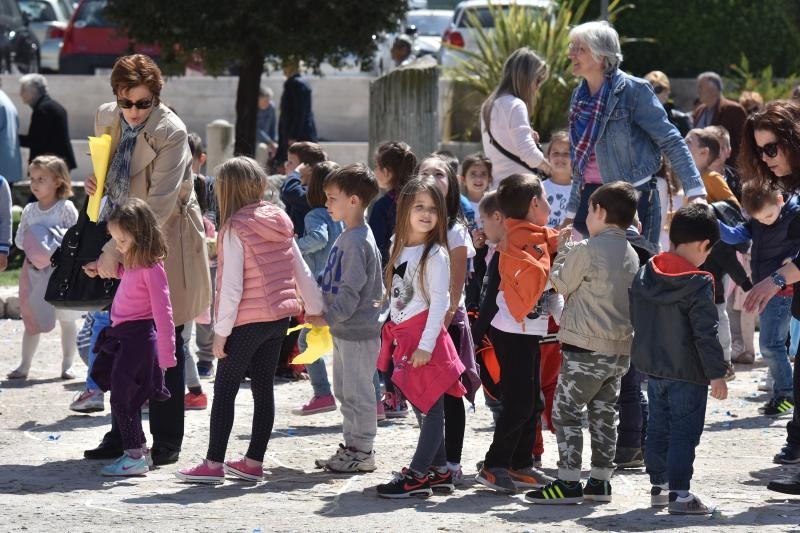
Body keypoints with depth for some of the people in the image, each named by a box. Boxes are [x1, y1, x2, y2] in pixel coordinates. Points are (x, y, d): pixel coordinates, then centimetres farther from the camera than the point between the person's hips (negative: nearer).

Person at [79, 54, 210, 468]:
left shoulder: (170, 132, -18)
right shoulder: (106, 119, 3)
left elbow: (159, 205, -24)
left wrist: (116, 251, -26)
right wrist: (96, 183, -1)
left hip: (166, 244, -6)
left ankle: (166, 441, 8)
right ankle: (123, 434, 18)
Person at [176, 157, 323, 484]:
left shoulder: (236, 228, -13)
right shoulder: (279, 222, 7)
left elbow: (232, 285, -16)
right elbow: (301, 271, 10)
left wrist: (221, 331, -12)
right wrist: (315, 308, 19)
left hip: (249, 320, -7)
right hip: (280, 316, 7)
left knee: (224, 389, 0)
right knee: (263, 388, 11)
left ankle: (214, 463, 0)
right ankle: (254, 462, 14)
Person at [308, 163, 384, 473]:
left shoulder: (359, 241, -19)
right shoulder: (347, 238, 13)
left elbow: (351, 290, -22)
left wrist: (328, 317, -21)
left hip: (358, 331, -10)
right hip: (344, 329, 10)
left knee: (358, 392, -3)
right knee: (344, 391, 17)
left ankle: (362, 452, 4)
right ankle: (352, 445, 25)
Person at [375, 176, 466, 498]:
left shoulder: (435, 255, -10)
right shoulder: (400, 249, 12)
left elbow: (439, 302, -14)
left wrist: (426, 345, -19)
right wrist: (392, 335, 16)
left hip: (426, 337, -8)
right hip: (403, 336, 8)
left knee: (431, 408, -4)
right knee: (421, 408, 12)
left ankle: (417, 476, -6)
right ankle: (438, 471, 19)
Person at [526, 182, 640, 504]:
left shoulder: (586, 250, -14)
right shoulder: (631, 255, 10)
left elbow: (561, 284, -2)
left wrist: (563, 250, 13)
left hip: (586, 348, -7)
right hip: (621, 349, 8)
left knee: (566, 411, -2)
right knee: (604, 414, 13)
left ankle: (568, 482, -6)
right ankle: (600, 481, 14)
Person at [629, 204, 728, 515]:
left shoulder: (644, 276, 4)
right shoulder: (699, 285, -18)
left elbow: (637, 321, 14)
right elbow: (706, 333, -19)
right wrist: (716, 374, -13)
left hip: (652, 367, 7)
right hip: (687, 373, -7)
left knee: (658, 428, 17)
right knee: (684, 432, -3)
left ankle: (658, 487, 24)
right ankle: (679, 494, -6)